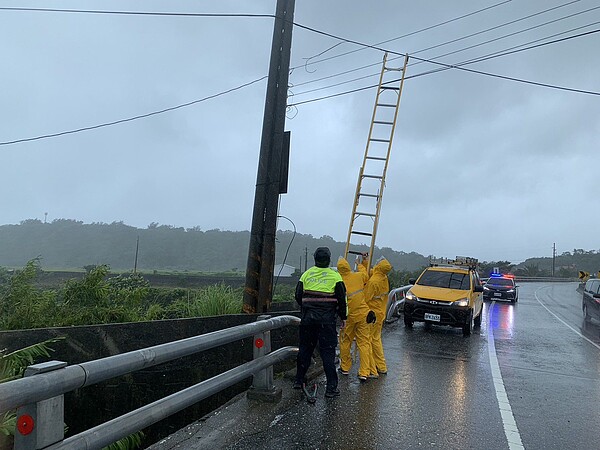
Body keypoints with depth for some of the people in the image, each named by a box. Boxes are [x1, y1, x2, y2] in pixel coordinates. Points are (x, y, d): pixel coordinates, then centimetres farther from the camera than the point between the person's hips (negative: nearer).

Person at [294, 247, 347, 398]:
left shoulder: (306, 274, 5)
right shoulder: (334, 276, -3)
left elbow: (298, 295, 8)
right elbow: (341, 298, -4)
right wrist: (343, 317, 6)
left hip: (308, 317, 3)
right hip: (327, 319, -3)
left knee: (305, 348, 16)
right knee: (328, 351, 0)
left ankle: (299, 380, 25)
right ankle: (331, 387, 0)